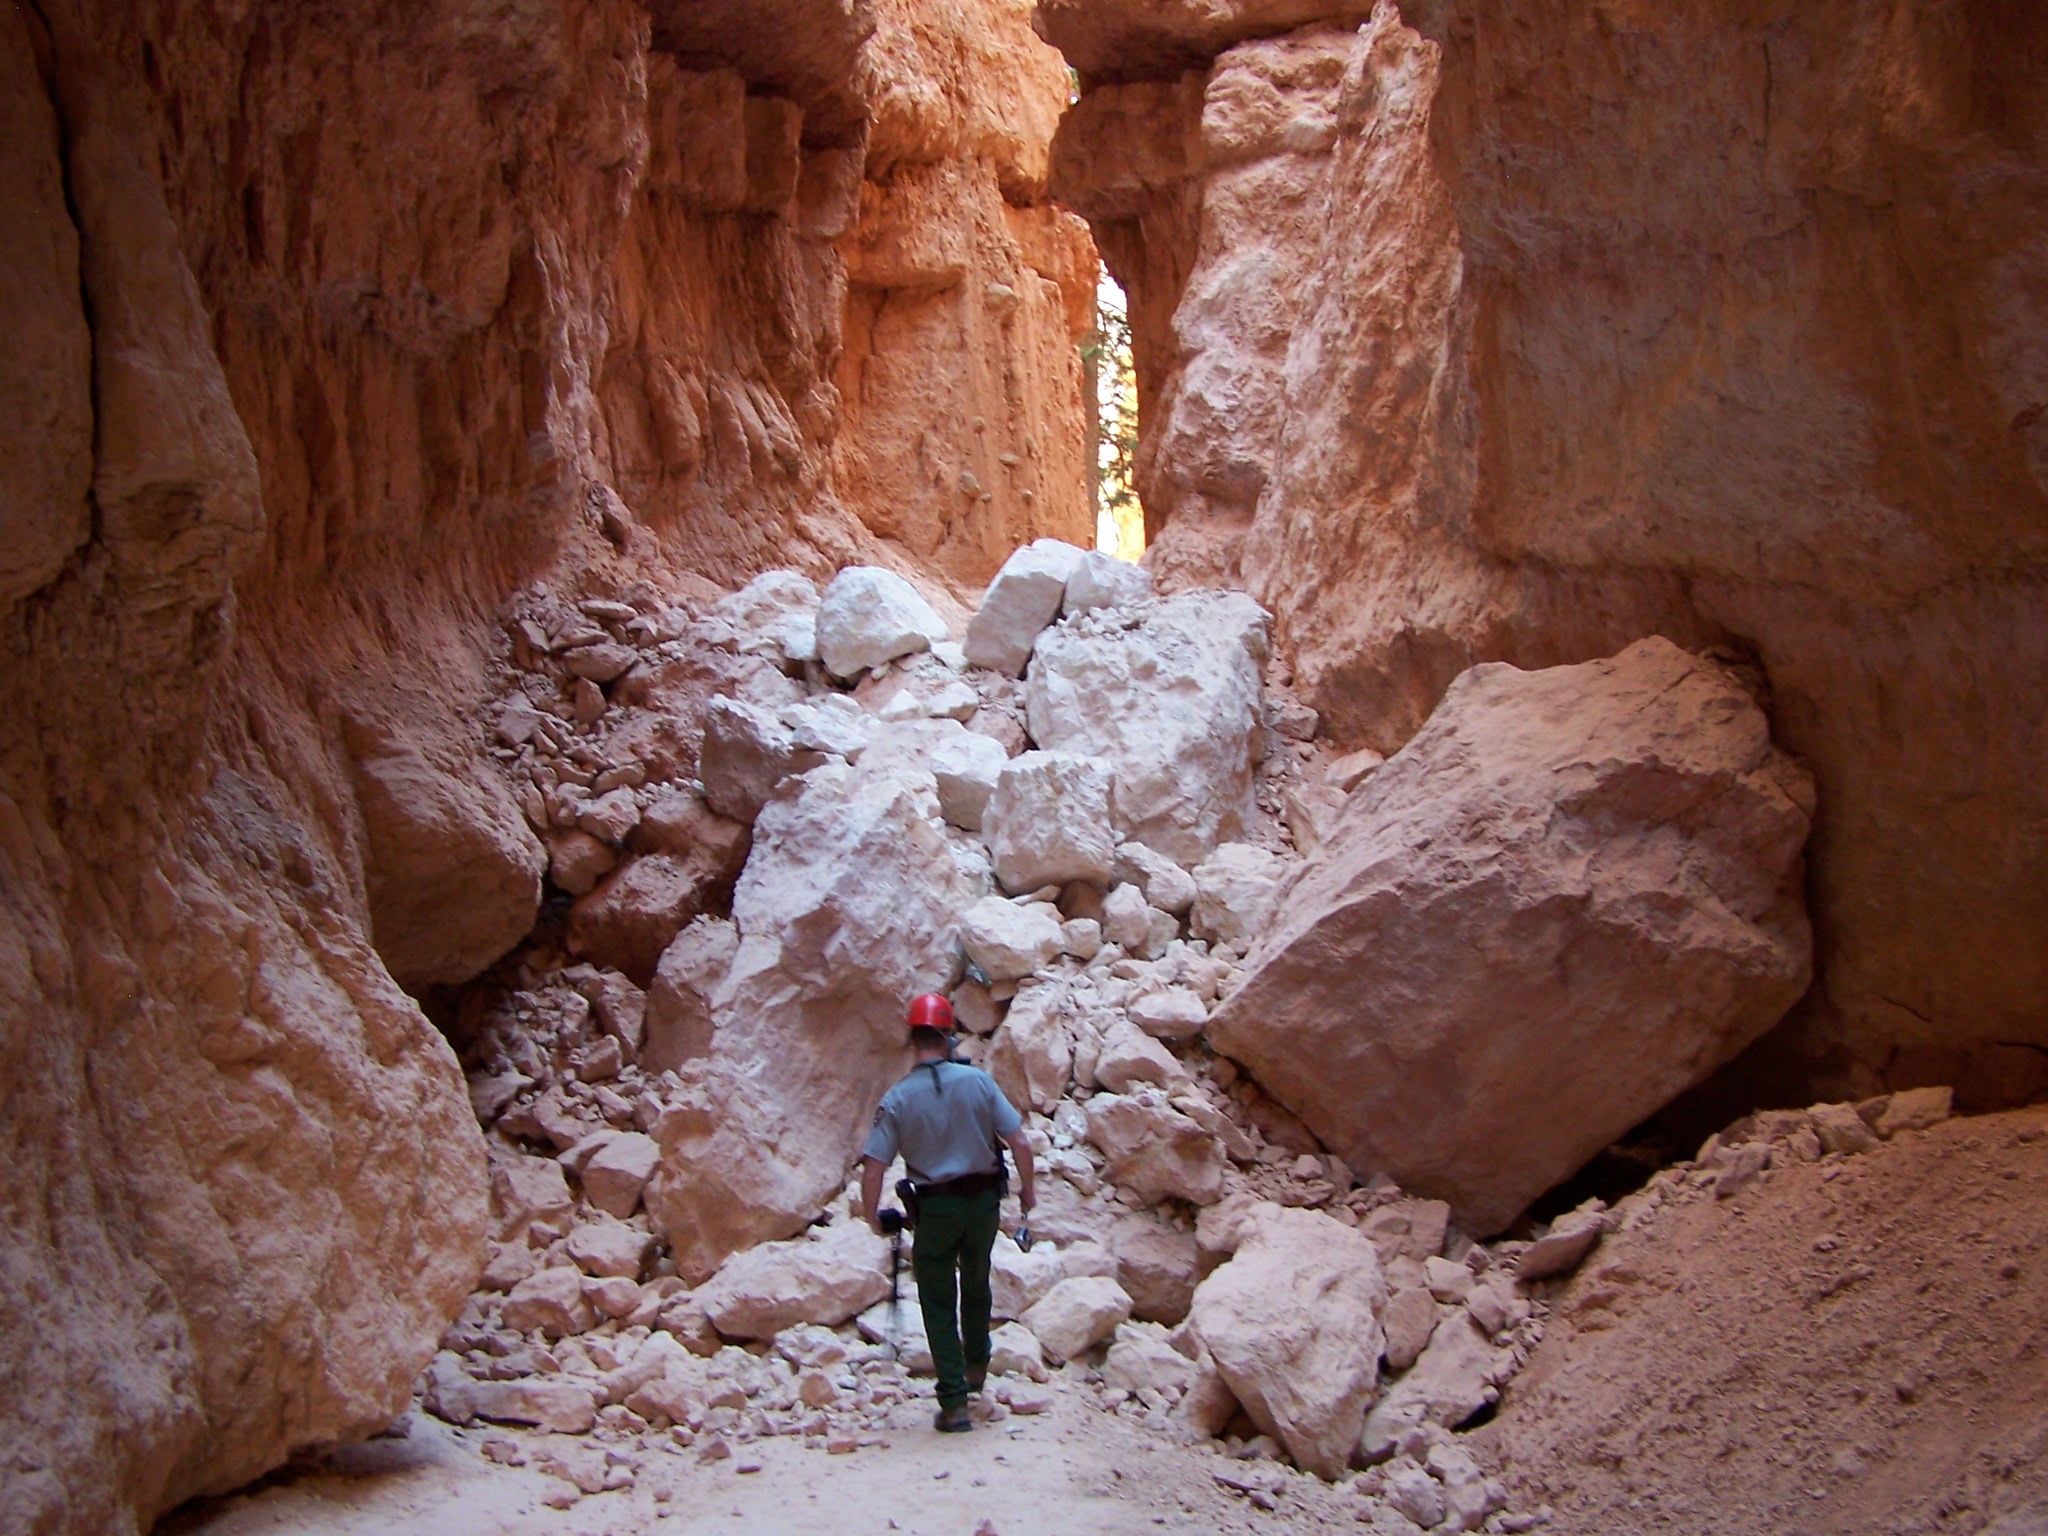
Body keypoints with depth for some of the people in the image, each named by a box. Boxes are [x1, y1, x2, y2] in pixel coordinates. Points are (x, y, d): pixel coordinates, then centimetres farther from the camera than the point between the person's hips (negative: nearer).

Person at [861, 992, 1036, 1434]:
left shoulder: (897, 1098, -10)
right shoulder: (977, 1081, -7)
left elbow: (872, 1171, -12)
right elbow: (1019, 1142, -7)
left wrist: (873, 1217, 5)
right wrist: (1027, 1188, 9)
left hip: (934, 1208, -2)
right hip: (984, 1200, 2)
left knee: (938, 1304, 9)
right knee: (976, 1286, 26)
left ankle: (954, 1404, 5)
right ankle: (976, 1368, 44)